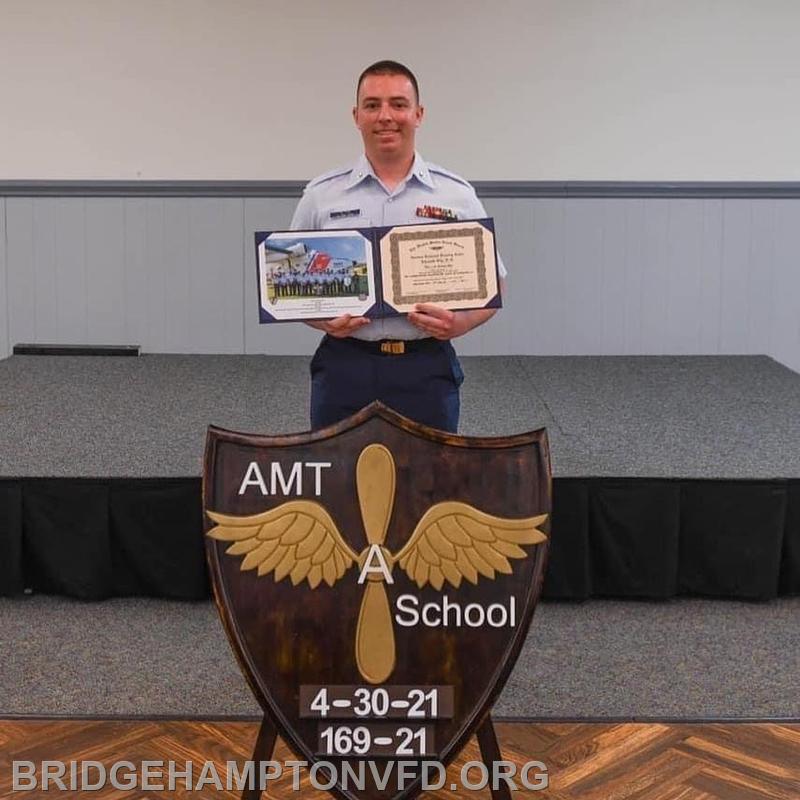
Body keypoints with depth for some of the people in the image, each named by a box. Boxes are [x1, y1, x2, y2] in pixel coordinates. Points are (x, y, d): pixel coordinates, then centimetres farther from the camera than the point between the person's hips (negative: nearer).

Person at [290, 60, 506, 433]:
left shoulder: (457, 196, 3)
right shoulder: (322, 195, 5)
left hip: (426, 370, 0)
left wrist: (461, 323, -14)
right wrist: (324, 319, -12)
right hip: (344, 369, 1)